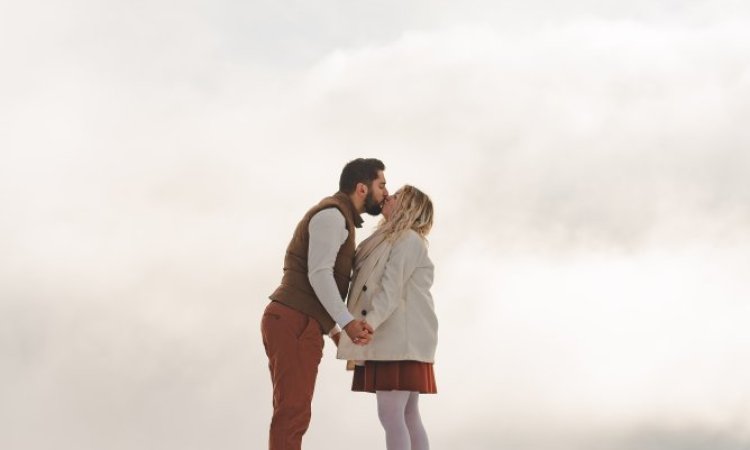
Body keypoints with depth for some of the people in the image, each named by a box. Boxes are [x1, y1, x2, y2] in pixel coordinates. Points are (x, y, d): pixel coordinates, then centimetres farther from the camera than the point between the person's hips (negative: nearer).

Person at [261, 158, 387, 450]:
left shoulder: (337, 220, 25)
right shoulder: (332, 214, -7)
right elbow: (318, 273, -19)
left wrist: (336, 332, 23)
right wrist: (347, 322, -25)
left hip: (296, 325, 10)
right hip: (294, 323, -10)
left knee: (293, 415, 7)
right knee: (292, 415, -14)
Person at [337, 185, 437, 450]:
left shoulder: (408, 240, -8)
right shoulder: (389, 240, 22)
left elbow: (392, 288, -20)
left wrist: (369, 323, -31)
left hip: (401, 339, -10)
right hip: (392, 339, 10)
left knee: (390, 414, -13)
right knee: (407, 416, 8)